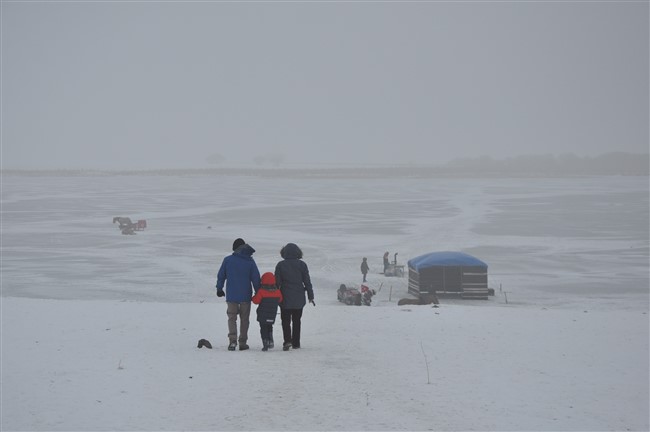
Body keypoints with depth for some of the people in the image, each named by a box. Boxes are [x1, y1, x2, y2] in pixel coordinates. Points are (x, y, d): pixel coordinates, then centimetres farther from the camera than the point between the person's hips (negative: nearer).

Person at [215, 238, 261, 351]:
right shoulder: (250, 261, -3)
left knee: (232, 318, 6)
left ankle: (232, 341, -12)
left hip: (231, 295, 0)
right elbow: (256, 278, -2)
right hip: (246, 295, 0)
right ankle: (243, 343, 11)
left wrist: (219, 289, 17)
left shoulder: (228, 260, -4)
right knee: (244, 319, 11)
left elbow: (221, 276, 2)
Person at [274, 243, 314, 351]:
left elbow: (277, 282, -3)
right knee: (296, 321, 12)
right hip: (299, 299, 2)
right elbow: (307, 282, 0)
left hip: (285, 298, -1)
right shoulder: (302, 265, -1)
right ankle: (296, 343, 14)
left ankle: (287, 340, -18)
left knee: (285, 320, 2)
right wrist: (310, 296, 6)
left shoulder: (280, 265, -3)